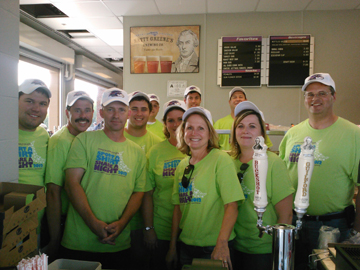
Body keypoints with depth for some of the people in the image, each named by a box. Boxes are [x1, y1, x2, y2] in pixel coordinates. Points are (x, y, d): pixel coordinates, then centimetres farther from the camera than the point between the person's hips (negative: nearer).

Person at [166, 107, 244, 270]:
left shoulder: (221, 160, -12)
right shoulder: (182, 166, 5)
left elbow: (232, 205, -18)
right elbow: (178, 207, 9)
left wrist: (222, 244, -28)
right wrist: (172, 247, 10)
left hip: (213, 246, -5)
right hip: (186, 244, 5)